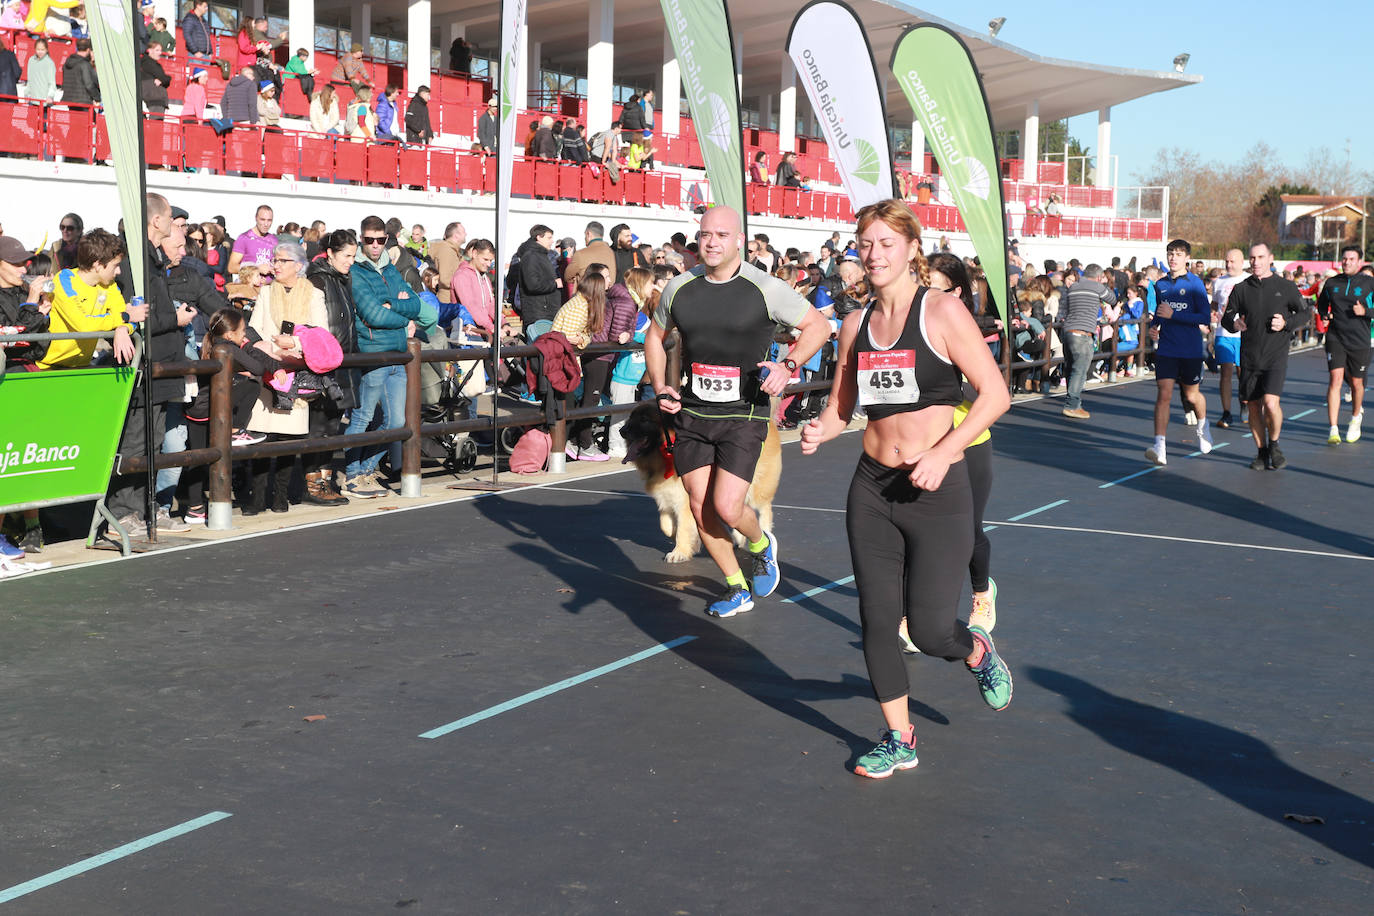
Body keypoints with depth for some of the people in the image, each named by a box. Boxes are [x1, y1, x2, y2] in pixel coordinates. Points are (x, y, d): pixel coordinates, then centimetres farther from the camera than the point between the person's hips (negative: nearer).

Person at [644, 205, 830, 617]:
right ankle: (737, 589, 23)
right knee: (701, 508, 4)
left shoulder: (766, 289, -9)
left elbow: (819, 325, 1)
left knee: (727, 508, -13)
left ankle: (761, 545, 23)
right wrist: (661, 387, 5)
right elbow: (655, 336, 19)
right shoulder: (679, 288, 2)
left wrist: (787, 366, -14)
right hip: (690, 413, 4)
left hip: (743, 414, -4)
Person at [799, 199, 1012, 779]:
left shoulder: (942, 312, -8)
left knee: (930, 631, -6)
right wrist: (819, 431, -6)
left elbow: (995, 393, -10)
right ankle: (899, 739, 22)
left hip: (936, 491, -5)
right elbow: (843, 404, 16)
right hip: (872, 490, 5)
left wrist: (942, 452, -19)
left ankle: (978, 651, 31)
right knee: (876, 622, 5)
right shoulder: (857, 325, 8)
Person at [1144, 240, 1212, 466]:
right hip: (1166, 349, 3)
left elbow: (1206, 317, -14)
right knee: (1164, 395, -11)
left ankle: (1202, 428, 44)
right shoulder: (1160, 284, 7)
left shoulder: (1195, 283, -8)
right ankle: (1159, 448, -16)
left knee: (1191, 396, 13)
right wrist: (1153, 326, 4)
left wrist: (1173, 314, -20)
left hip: (1191, 350, -3)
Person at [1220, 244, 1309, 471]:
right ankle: (1262, 452, 23)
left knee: (1271, 403, -18)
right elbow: (1226, 318, 11)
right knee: (1253, 406, 6)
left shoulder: (1285, 287, 1)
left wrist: (1286, 323, -8)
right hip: (1249, 356, 3)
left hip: (1276, 356, -3)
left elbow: (1305, 312, 9)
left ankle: (1274, 445, 7)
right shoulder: (1241, 289, 6)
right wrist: (1234, 324, -12)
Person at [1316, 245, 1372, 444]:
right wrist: (1324, 315, 5)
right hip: (1335, 339, 1)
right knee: (1335, 379, -13)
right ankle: (1333, 430, -15)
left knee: (1356, 383, 10)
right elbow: (1321, 303, 23)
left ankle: (1356, 416, 41)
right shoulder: (1331, 283, 7)